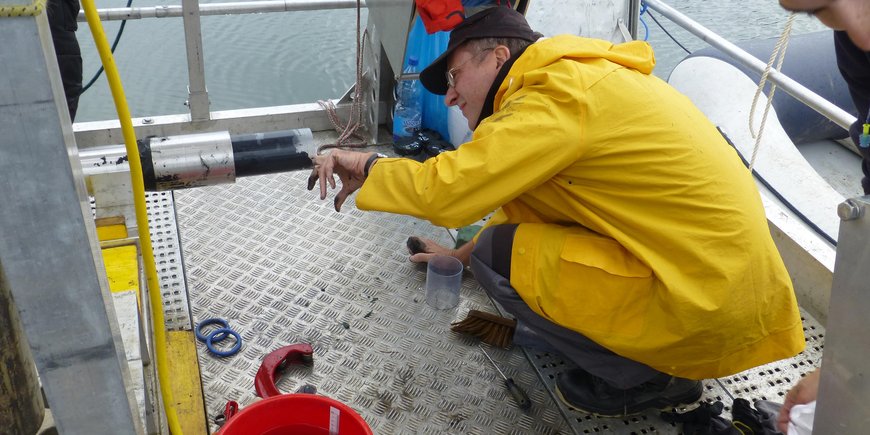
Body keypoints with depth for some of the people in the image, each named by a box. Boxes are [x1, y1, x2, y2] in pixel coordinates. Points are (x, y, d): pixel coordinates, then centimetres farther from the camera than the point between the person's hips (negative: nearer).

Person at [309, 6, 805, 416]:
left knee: (499, 254, -9)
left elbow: (446, 189, -22)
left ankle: (642, 377, 3)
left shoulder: (560, 97, -17)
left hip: (708, 311, -10)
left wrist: (365, 165, -3)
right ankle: (660, 363, 14)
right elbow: (523, 201, 24)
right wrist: (462, 253, 31)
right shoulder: (585, 80, 12)